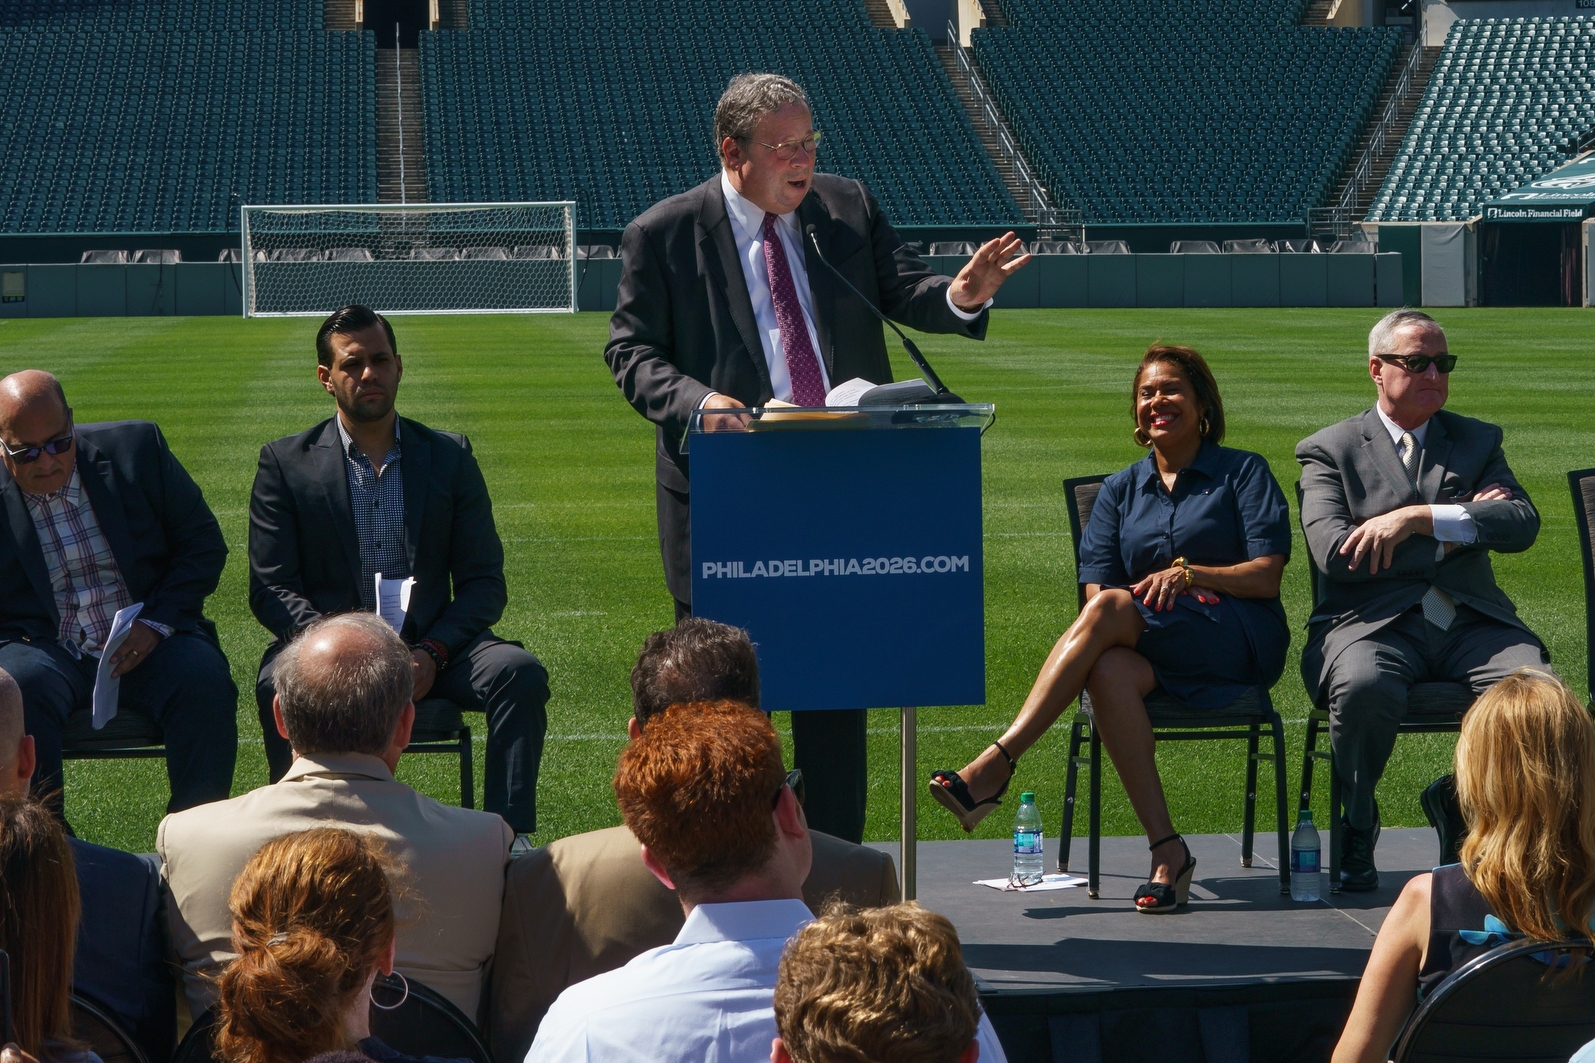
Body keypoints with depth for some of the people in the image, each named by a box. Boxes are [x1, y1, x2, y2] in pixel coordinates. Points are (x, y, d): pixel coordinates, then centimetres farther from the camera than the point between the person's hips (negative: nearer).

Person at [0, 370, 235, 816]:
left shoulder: (136, 448, 3)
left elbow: (203, 543, 6)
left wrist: (156, 624, -8)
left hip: (149, 644, 1)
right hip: (45, 650, -1)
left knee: (205, 682, -29)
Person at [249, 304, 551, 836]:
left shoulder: (449, 457, 11)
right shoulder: (285, 464, 7)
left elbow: (484, 581, 7)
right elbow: (271, 589, 0)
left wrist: (433, 652, -13)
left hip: (430, 649, 2)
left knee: (519, 672, -27)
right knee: (280, 684, -34)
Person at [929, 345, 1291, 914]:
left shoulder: (1243, 472, 11)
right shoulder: (1120, 490, 22)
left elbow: (1267, 576, 0)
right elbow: (1096, 585, 10)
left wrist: (1187, 572, -14)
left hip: (1240, 642, -3)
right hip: (1153, 657, 3)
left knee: (1111, 609, -31)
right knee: (1108, 671, -35)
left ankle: (995, 765, -36)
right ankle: (1166, 852, -36)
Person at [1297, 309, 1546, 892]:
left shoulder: (1479, 441, 19)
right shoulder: (1329, 449, 10)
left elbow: (1523, 526, 1)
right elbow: (1335, 555, -7)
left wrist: (1420, 519, -12)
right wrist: (1461, 524, -3)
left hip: (1470, 622, 3)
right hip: (1373, 623, -3)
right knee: (1365, 688, -37)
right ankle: (1356, 832, -11)